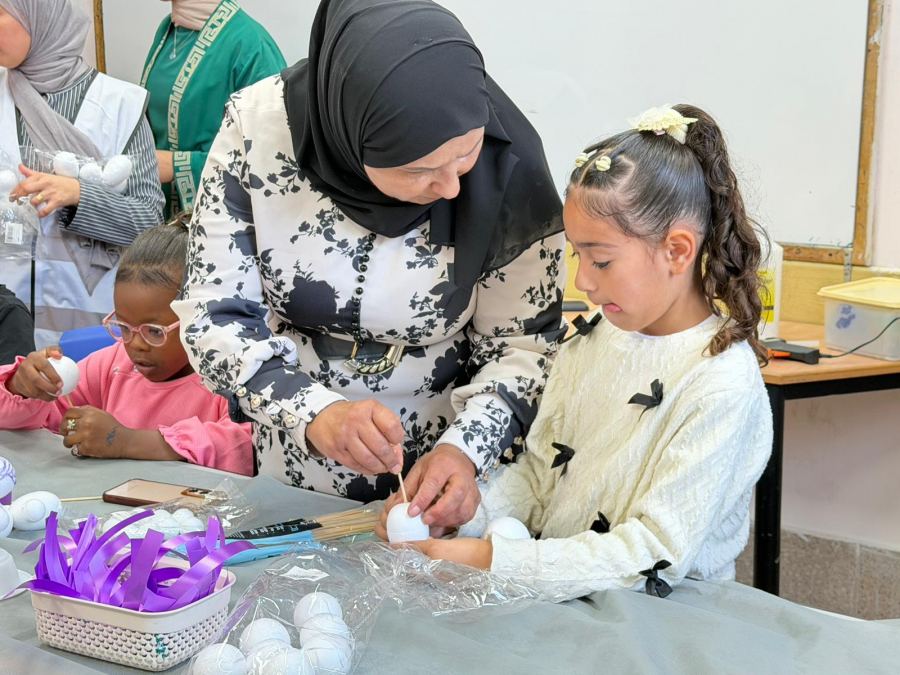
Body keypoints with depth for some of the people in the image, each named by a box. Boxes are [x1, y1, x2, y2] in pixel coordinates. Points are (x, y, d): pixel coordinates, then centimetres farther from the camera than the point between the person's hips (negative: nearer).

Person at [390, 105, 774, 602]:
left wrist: (494, 560, -24)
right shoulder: (591, 342, 6)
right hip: (556, 598, 6)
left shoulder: (723, 387, -16)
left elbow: (658, 553, -19)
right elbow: (538, 476, 10)